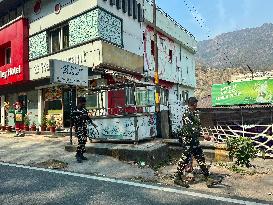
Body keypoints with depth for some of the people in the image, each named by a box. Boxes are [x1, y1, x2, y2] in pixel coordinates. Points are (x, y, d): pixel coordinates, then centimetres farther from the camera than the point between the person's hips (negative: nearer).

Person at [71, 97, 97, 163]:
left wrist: (92, 123, 23)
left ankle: (81, 154, 20)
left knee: (84, 140, 8)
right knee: (81, 141, -14)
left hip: (85, 128, 7)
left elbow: (87, 117, 20)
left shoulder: (84, 110, 10)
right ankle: (78, 155, -2)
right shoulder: (75, 111, -10)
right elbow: (73, 120, -11)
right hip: (79, 128, -7)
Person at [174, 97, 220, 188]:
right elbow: (192, 128, -25)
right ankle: (178, 178, 17)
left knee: (201, 159, 12)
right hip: (188, 140, -9)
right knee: (185, 159, 1)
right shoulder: (187, 114, -18)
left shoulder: (195, 113, 11)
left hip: (195, 140, 9)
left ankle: (208, 179, 20)